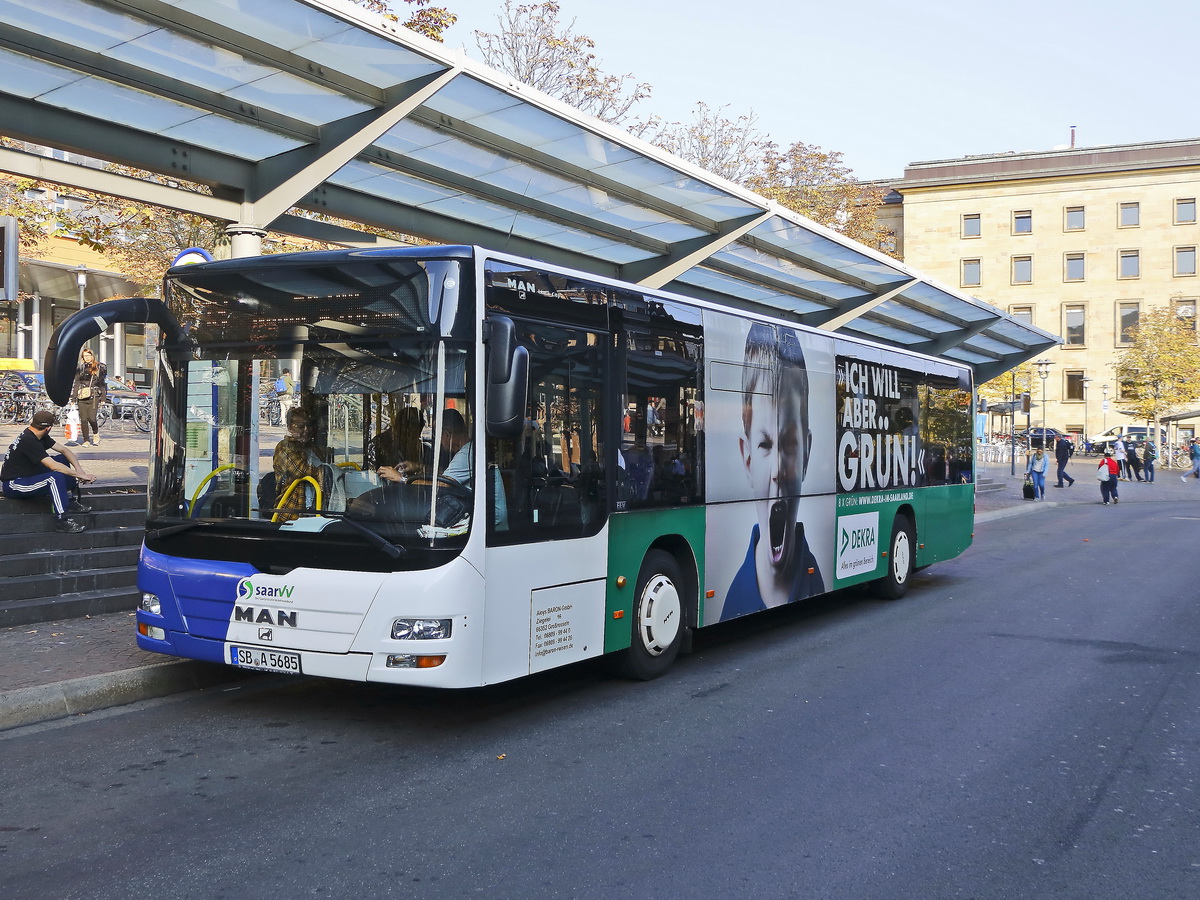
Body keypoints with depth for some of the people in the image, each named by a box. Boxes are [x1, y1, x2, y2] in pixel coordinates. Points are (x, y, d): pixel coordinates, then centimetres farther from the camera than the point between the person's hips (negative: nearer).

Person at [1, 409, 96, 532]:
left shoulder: (40, 437, 4)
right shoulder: (28, 441, -25)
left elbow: (64, 450, 5)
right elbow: (54, 466, -30)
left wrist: (79, 468, -10)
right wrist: (80, 475, -25)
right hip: (13, 485, -10)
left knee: (63, 459, 8)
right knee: (56, 477, -32)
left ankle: (72, 502, 5)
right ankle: (62, 520, -29)